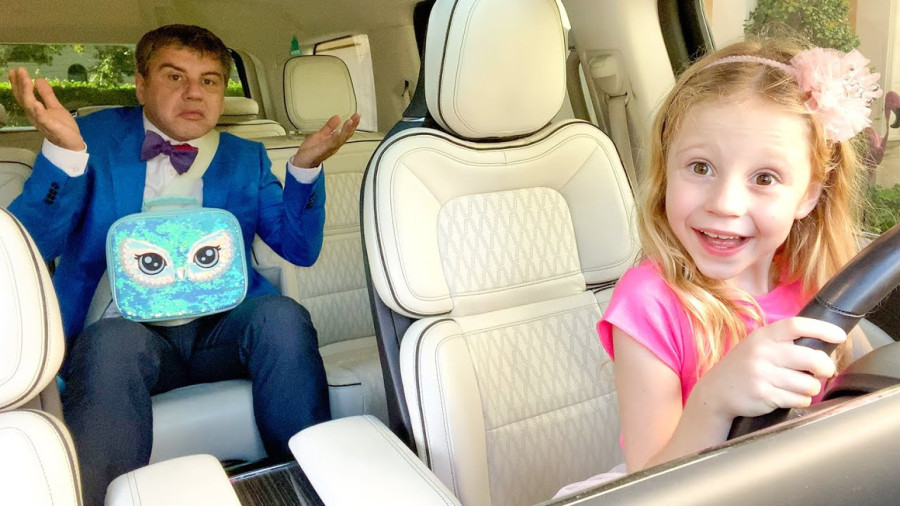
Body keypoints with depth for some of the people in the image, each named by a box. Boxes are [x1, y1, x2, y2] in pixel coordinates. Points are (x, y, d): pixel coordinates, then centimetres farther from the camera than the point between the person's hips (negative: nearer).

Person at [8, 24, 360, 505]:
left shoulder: (245, 158, 15)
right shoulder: (94, 138, 8)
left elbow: (300, 249, 6)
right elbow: (30, 246, -1)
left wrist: (305, 166, -9)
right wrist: (64, 150, -17)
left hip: (222, 330, 2)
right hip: (124, 328, -2)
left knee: (281, 314, -29)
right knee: (113, 340, -35)